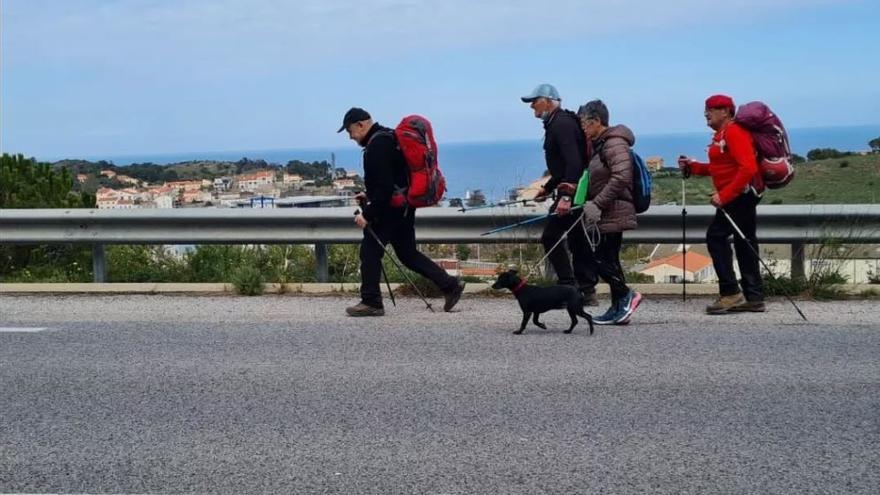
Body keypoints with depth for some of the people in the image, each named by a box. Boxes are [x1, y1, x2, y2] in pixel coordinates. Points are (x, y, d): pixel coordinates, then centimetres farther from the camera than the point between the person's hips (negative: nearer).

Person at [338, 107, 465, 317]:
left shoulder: (377, 145, -18)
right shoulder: (388, 137, 15)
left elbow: (385, 186, -24)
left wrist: (367, 214, -20)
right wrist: (369, 195, 19)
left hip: (390, 210, -10)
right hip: (404, 208, 10)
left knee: (370, 251, -1)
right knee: (407, 253, 15)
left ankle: (371, 303, 5)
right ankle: (449, 285, 14)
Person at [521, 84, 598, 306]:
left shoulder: (562, 124, -14)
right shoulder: (558, 123, 18)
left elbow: (573, 162, -25)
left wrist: (566, 196, -30)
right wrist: (547, 188, 27)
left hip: (573, 191, -10)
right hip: (575, 192, 10)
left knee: (551, 236, -8)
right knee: (578, 240, 11)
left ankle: (568, 287, -8)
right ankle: (587, 292, 13)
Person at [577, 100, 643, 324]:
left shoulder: (614, 144, -14)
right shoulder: (600, 145, 17)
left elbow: (621, 178, -24)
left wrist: (596, 204, -22)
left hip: (613, 213, -10)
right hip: (607, 213, 10)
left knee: (601, 257, -10)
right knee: (608, 258, 10)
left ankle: (625, 295, 1)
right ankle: (620, 307, 14)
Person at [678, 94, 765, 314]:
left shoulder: (734, 133, -15)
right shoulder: (721, 135, 17)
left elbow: (748, 168, -24)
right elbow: (719, 169, 20)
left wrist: (724, 195, -26)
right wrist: (692, 167, 9)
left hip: (738, 195, -10)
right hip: (738, 196, 10)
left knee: (716, 236, -10)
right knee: (744, 243, 10)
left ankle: (730, 293, -9)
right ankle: (753, 298, 13)